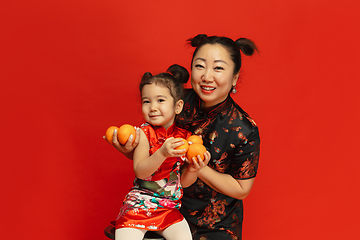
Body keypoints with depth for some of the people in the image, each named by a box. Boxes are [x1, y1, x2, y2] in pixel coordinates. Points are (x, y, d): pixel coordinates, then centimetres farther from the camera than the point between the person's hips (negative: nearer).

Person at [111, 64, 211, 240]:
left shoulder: (185, 137, 0)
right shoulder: (144, 133, -6)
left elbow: (184, 182, 4)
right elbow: (140, 171, -17)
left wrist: (193, 169, -17)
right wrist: (163, 153, -30)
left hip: (170, 207, 2)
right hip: (140, 204, -2)